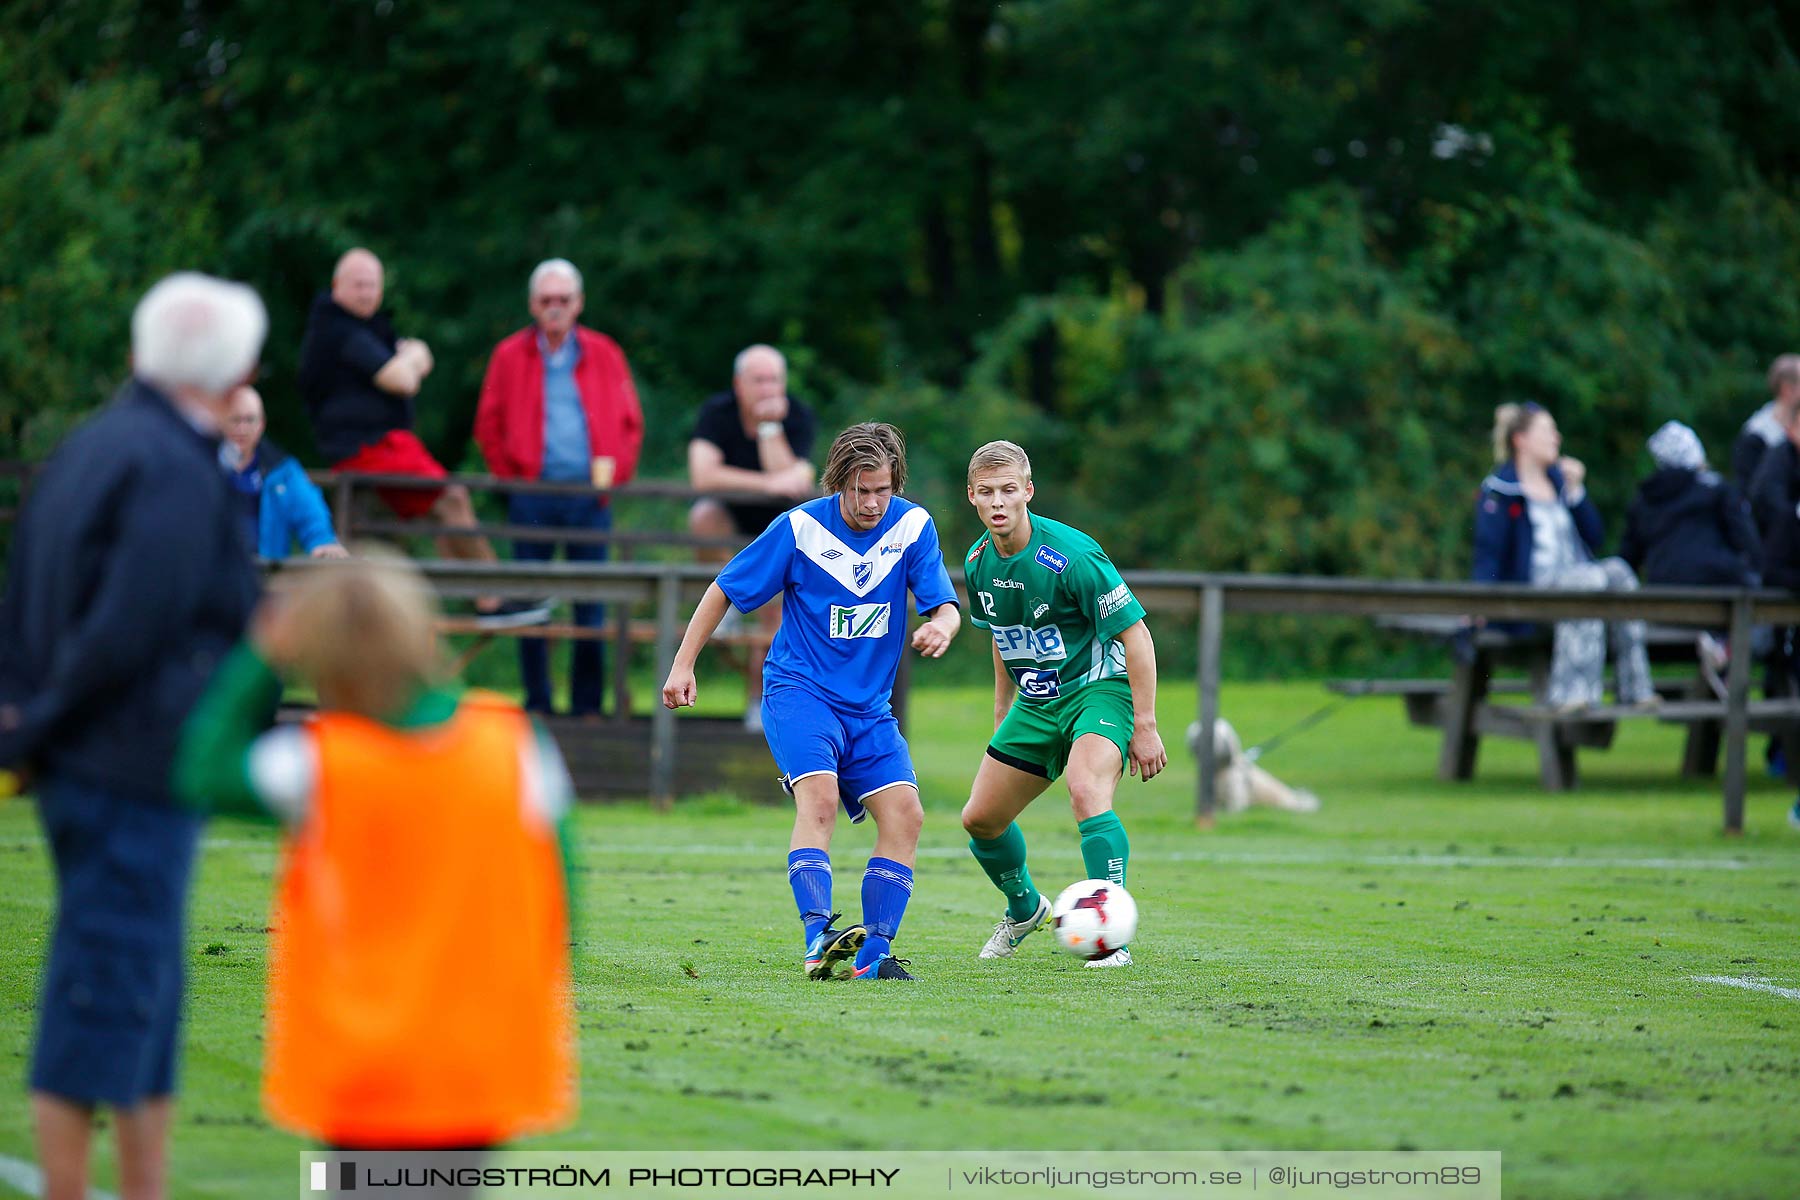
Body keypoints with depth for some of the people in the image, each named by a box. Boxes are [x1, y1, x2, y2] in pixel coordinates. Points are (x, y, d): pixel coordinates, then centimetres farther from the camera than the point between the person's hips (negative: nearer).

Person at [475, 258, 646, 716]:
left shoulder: (604, 355, 9)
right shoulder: (510, 356, 7)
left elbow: (631, 424, 13)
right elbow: (489, 426, 10)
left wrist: (613, 474, 3)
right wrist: (511, 477, 2)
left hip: (589, 494, 0)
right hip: (532, 497, 0)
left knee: (591, 604, -1)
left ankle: (587, 704, 5)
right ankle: (536, 702, 7)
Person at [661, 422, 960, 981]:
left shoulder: (912, 526, -2)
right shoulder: (801, 528, -9)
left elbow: (946, 606, -5)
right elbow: (724, 591, 0)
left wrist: (941, 626, -30)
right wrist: (683, 665, -1)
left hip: (869, 706, 4)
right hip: (798, 689, -4)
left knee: (904, 813, -12)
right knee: (819, 793, -29)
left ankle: (872, 956, -8)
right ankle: (819, 939, -39)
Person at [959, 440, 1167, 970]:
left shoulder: (1070, 555, -24)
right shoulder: (978, 562, -2)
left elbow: (1135, 634, -20)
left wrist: (1145, 726, -21)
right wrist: (1002, 714, 21)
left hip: (1099, 690, -7)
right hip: (1036, 704, 7)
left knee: (1087, 792, -34)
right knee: (980, 820, 9)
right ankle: (1025, 907, 39)